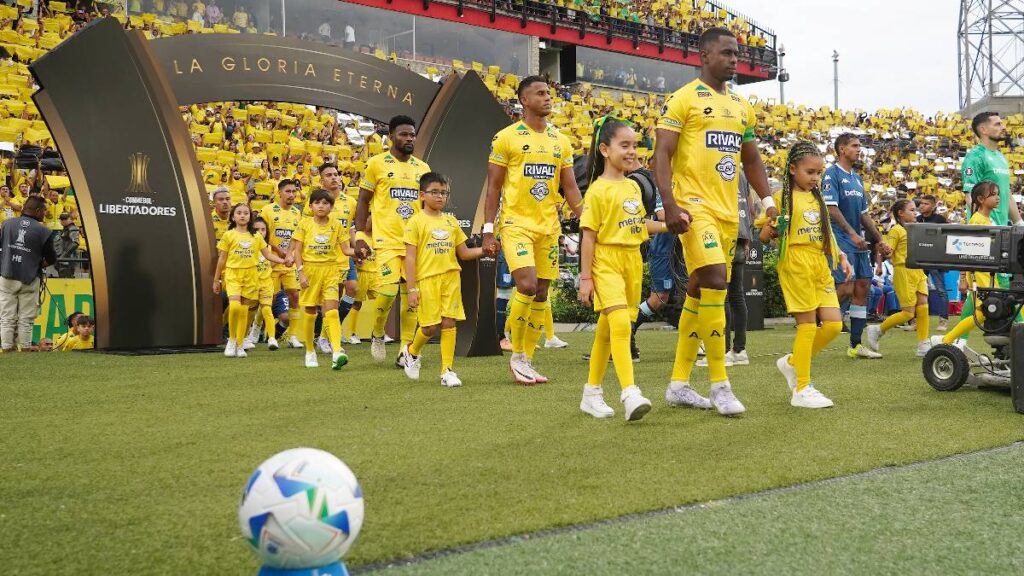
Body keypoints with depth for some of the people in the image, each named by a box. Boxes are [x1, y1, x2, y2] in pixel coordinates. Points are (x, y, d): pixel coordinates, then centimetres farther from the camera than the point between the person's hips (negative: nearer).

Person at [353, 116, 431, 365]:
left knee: (411, 296, 2)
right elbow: (363, 201, 4)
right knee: (388, 289, -17)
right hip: (387, 240, -4)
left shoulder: (423, 168, 12)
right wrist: (360, 237, -3)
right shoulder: (376, 164, 1)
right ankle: (377, 334, 9)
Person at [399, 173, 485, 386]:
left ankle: (447, 370, 4)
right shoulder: (416, 222, -1)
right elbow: (410, 258, -4)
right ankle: (412, 351, 29)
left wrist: (484, 250, -4)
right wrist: (412, 289, -10)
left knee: (449, 322, -1)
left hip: (451, 278, 4)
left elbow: (464, 253, 15)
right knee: (430, 326, -2)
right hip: (427, 279, -4)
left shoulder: (451, 222, 13)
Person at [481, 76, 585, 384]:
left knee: (541, 294, 6)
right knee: (527, 285, -19)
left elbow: (570, 188, 11)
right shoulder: (505, 138, -3)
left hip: (549, 226, 5)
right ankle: (516, 355, -1)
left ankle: (528, 359, 17)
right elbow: (493, 188, -2)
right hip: (516, 223, -5)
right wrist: (488, 231, -8)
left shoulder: (561, 141, 10)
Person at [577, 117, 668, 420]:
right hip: (606, 262, -7)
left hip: (632, 262, 7)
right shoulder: (598, 189, -9)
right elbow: (589, 235, -10)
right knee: (620, 323, -21)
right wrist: (585, 277, -12)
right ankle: (630, 394, -26)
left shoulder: (633, 186, 12)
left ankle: (592, 393, 23)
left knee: (607, 328, 13)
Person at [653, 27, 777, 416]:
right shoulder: (684, 99, -4)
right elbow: (661, 154, -10)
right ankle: (720, 384, -11)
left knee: (700, 292, 9)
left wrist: (767, 199, 10)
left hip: (728, 210, 7)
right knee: (715, 283, -19)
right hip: (695, 205, -7)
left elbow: (751, 159, 24)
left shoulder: (742, 107, 17)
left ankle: (679, 383, 17)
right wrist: (670, 205, -21)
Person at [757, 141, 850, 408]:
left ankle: (792, 362, 22)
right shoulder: (782, 197, -3)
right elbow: (763, 235, -2)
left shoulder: (817, 198, 17)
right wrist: (772, 230, -21)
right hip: (796, 263, -7)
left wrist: (840, 255, 13)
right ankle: (801, 390, 2)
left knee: (834, 324, 1)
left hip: (821, 266, 7)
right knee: (807, 324, -6)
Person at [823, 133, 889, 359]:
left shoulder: (857, 178, 19)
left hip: (859, 243, 8)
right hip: (841, 241, -8)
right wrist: (852, 233, -22)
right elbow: (831, 208, -16)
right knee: (846, 289, -16)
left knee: (863, 288, 4)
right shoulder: (832, 174, -7)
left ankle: (856, 345, 9)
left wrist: (879, 240, 17)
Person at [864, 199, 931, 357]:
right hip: (904, 271, -7)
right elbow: (886, 252, -10)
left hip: (919, 271, 7)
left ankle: (924, 346, 2)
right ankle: (877, 330, 11)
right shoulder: (896, 230, -6)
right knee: (908, 312, -6)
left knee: (923, 308, -2)